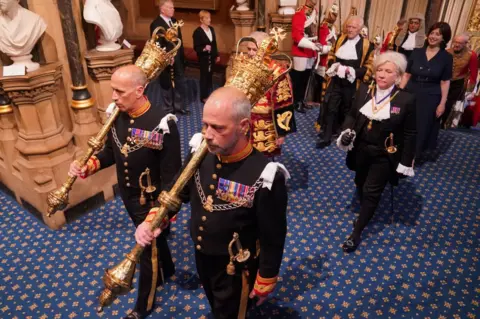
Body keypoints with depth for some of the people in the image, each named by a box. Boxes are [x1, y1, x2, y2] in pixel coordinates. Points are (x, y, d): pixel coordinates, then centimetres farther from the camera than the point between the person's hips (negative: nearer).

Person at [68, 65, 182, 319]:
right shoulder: (116, 115, -7)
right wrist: (90, 165, -11)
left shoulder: (161, 123, -28)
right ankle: (166, 270, 58)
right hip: (127, 196, 6)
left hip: (151, 201, -6)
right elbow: (111, 151, 7)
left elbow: (171, 173, -23)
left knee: (147, 250, 13)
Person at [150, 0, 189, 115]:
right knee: (167, 86, 9)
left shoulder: (174, 21, 8)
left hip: (178, 59, 7)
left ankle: (179, 106, 28)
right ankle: (169, 109, 24)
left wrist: (182, 56, 10)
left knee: (180, 83, 14)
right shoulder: (156, 24, -15)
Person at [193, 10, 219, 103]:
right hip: (204, 58, -6)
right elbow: (196, 47, -16)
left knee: (210, 76, 12)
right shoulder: (197, 32, -14)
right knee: (204, 77, 3)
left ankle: (208, 94, 25)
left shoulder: (211, 29, 6)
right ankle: (203, 97, 15)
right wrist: (204, 48, -33)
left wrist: (217, 55, 15)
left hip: (211, 57, 6)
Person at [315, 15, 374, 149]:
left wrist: (353, 71, -22)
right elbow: (331, 54, 15)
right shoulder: (340, 39, 4)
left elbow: (369, 67, -9)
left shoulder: (367, 45, -9)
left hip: (352, 84, -3)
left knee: (347, 110, 13)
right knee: (331, 108, 3)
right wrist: (333, 65, -6)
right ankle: (326, 137, 10)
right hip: (336, 81, 3)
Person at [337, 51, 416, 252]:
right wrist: (347, 131, -13)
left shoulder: (406, 100, -14)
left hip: (384, 156, -4)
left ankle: (356, 233, 17)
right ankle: (365, 213, 51)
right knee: (361, 186, 22)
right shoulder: (363, 90, -5)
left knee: (371, 192, 3)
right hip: (360, 150, 4)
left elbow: (409, 135, -9)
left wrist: (405, 162, -8)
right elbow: (352, 115, 7)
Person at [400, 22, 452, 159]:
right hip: (411, 94, 1)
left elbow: (445, 82, -3)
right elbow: (407, 75, 2)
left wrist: (442, 103, -6)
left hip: (431, 98, -1)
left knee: (422, 128, 8)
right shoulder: (417, 52, 1)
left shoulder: (446, 57, -3)